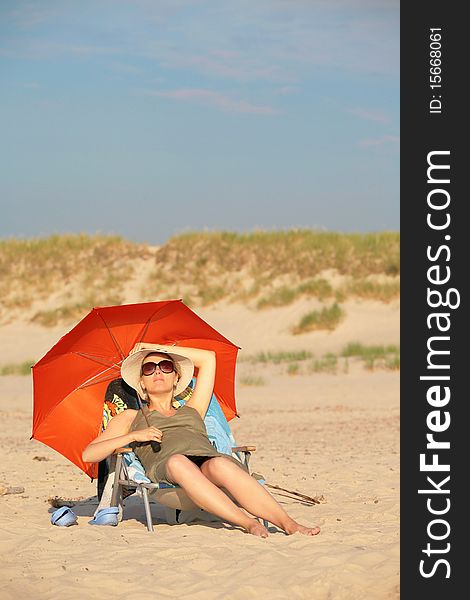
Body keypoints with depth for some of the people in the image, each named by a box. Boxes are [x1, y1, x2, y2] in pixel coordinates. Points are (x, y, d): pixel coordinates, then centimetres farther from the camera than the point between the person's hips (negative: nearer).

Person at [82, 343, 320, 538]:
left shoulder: (192, 410, 38)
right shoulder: (131, 417, 32)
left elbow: (208, 357, 40)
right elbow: (88, 454, 20)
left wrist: (160, 348, 41)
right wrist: (134, 436, 7)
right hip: (164, 470, -2)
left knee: (220, 465, -37)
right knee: (178, 461, -41)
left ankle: (289, 524, -51)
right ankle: (247, 523, -50)